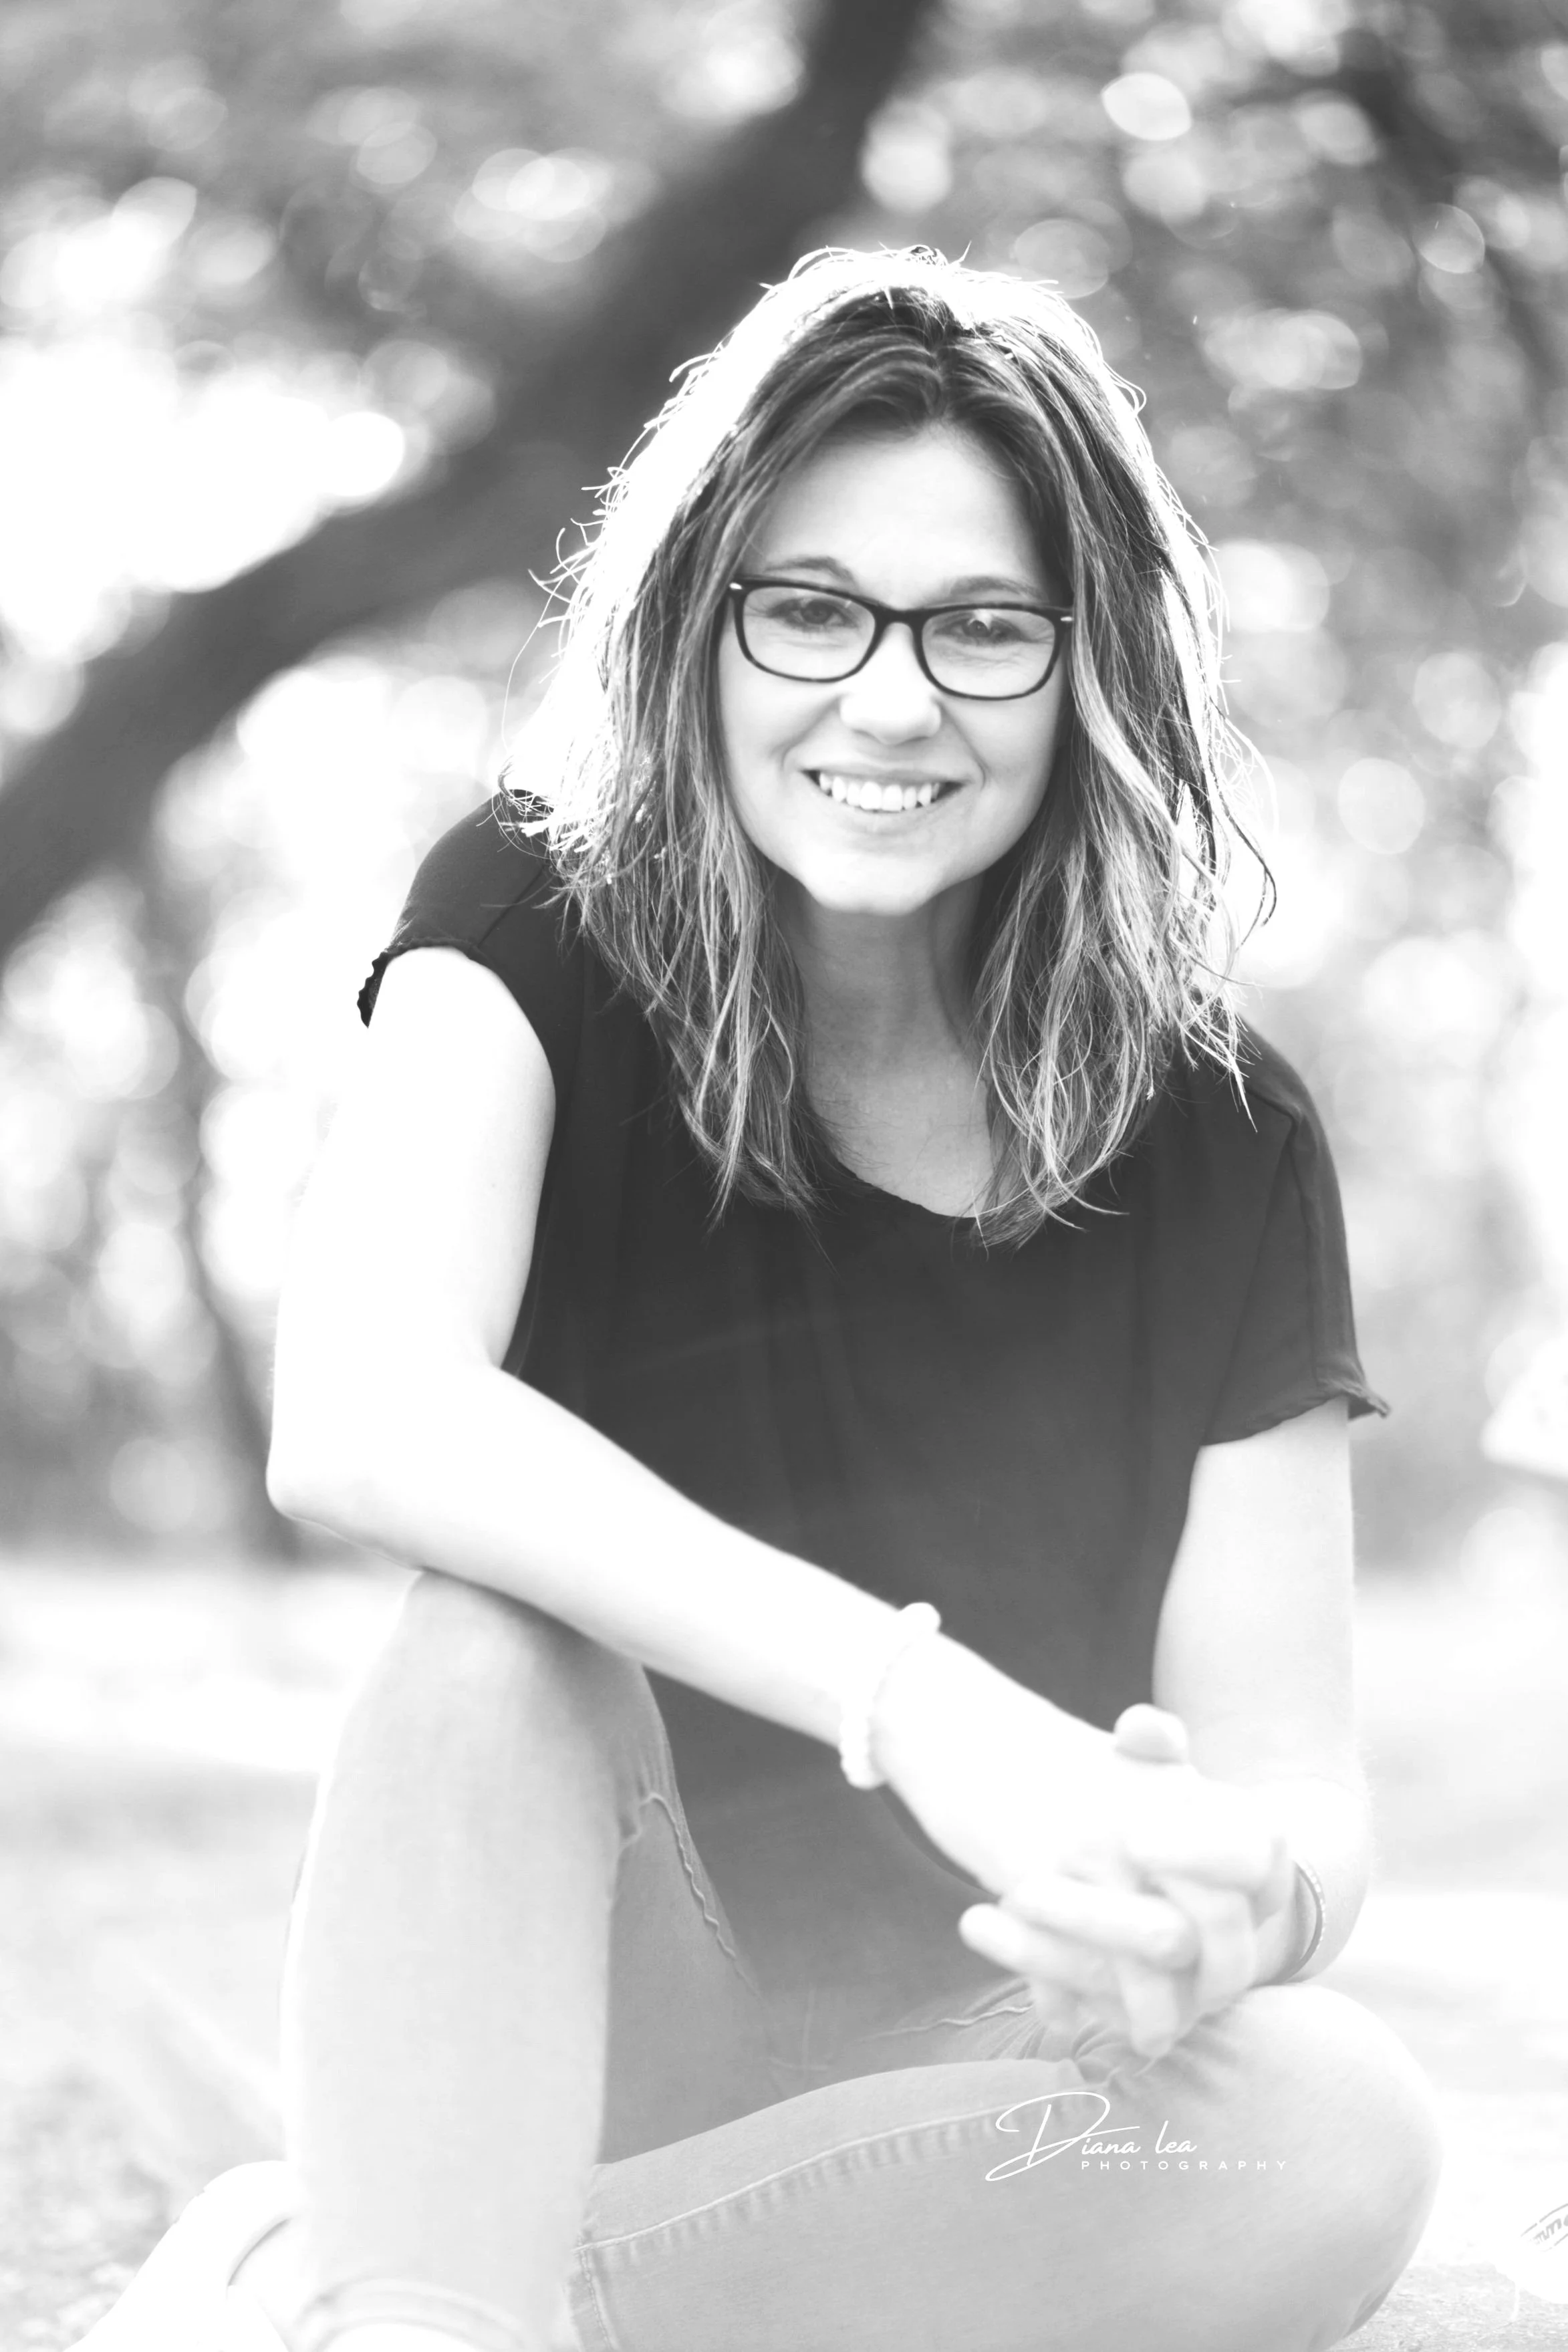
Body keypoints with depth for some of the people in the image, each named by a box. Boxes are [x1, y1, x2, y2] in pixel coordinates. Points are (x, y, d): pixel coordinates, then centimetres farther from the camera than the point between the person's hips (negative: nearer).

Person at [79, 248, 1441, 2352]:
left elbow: (1295, 1775, -6)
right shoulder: (539, 932, -8)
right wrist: (923, 1706, -38)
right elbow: (357, 1421, -27)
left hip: (971, 2107, 2)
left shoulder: (1212, 1136, -4)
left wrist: (1226, 1906, -32)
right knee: (499, 1642, -30)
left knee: (1343, 2129, -30)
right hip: (561, 2044, -2)